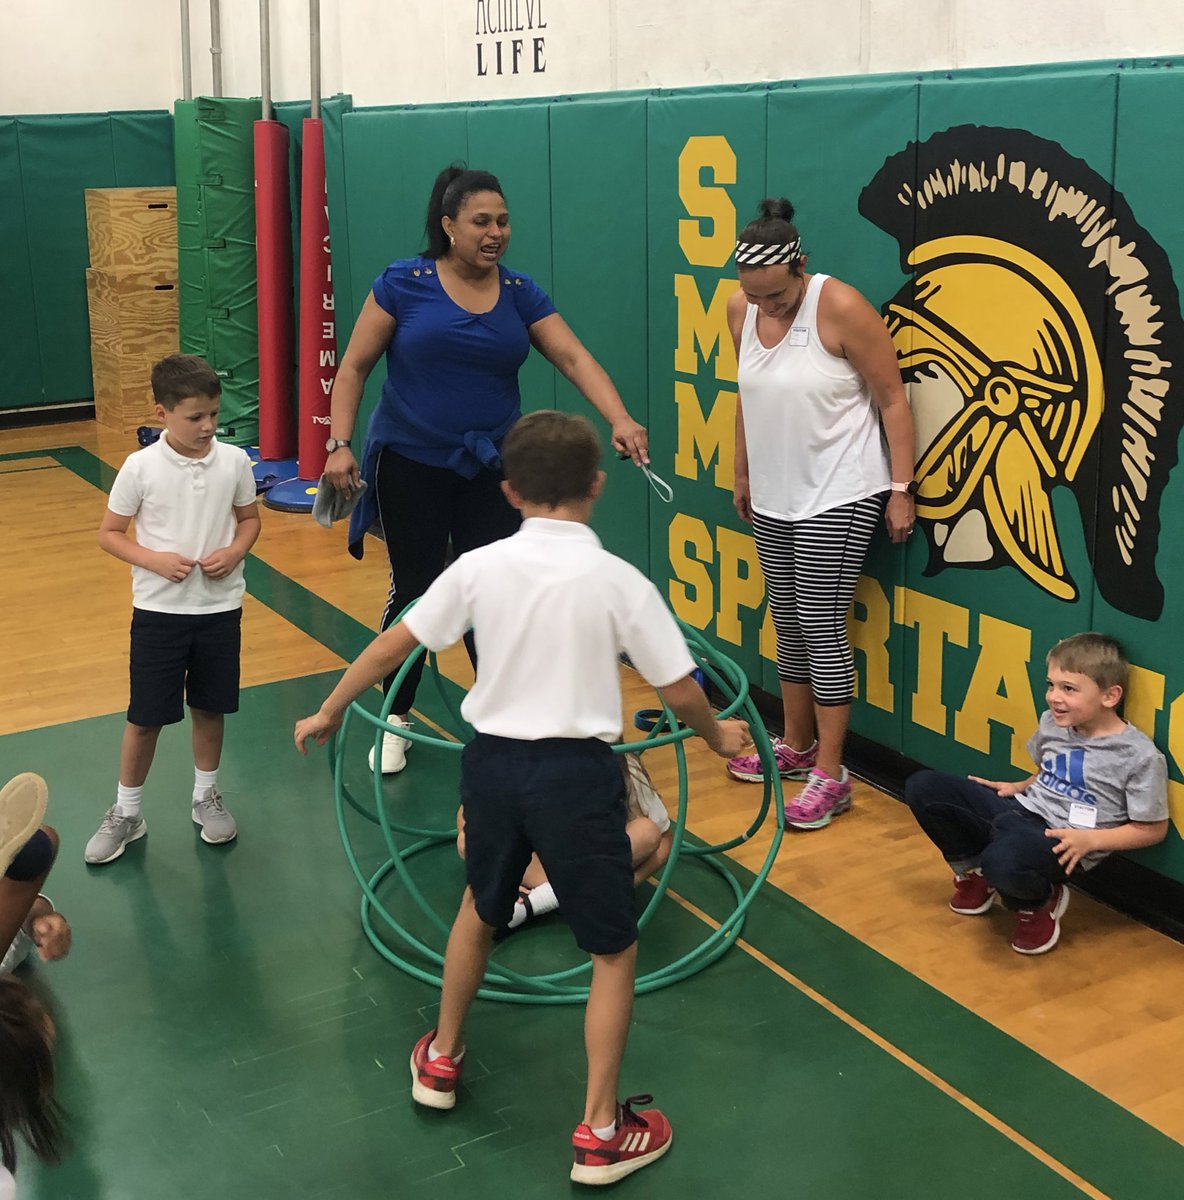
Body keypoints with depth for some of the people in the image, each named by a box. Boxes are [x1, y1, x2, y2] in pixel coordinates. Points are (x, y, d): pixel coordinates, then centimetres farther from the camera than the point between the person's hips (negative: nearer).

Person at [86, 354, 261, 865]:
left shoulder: (234, 461, -6)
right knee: (145, 717, 6)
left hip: (220, 607, 2)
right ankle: (126, 812, 24)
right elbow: (109, 533, -4)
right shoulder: (141, 467, -12)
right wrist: (153, 559, -20)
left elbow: (250, 519, 9)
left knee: (210, 708, 15)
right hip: (158, 610, -2)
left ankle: (206, 796, 35)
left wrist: (234, 552, -11)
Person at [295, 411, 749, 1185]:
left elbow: (392, 647, 3)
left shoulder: (480, 567, -3)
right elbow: (680, 691, -5)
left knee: (481, 911, 30)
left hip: (493, 763, 4)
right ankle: (601, 1134, 17)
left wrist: (330, 713, 17)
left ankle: (442, 1061, 46)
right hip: (576, 772, -3)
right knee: (614, 950, 12)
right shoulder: (620, 581, -10)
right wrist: (718, 736, 16)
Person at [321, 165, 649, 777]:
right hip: (411, 465, -2)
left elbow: (574, 358, -9)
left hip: (490, 468, 3)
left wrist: (619, 419, -24)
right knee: (414, 590, 5)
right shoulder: (404, 284, -7)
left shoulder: (519, 293, 1)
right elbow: (354, 366, -3)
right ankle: (395, 720, 23)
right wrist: (339, 442, -11)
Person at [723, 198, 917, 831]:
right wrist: (743, 473, 20)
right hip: (774, 497, 6)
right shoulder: (740, 309, 1)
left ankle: (830, 774, 1)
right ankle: (796, 744, 29)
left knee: (821, 624, -7)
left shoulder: (840, 307, -17)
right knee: (788, 623, 13)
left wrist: (901, 488, -14)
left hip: (839, 498, -6)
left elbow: (892, 399, -13)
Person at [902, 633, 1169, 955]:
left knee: (1003, 860, -41)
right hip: (1021, 810, 7)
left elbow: (1153, 829, -6)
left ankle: (1037, 904, -3)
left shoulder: (1140, 755, -14)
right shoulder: (1052, 722, 5)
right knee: (921, 787, -5)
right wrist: (1018, 787, 8)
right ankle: (973, 873, 15)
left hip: (1063, 843, -7)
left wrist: (1090, 840, -17)